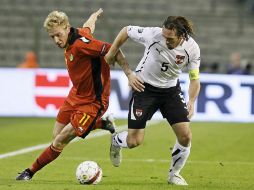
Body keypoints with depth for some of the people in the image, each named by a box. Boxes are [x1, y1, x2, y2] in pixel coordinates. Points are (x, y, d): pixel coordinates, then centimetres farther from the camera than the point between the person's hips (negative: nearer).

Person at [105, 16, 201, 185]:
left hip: (171, 89, 2)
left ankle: (174, 174, 17)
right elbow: (126, 31, -8)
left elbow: (195, 79, -6)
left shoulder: (192, 49, -18)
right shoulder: (153, 34, -26)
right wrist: (111, 54, -4)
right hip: (144, 87, -2)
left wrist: (192, 101, -23)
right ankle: (115, 141, 32)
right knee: (134, 141, -6)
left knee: (185, 136, -10)